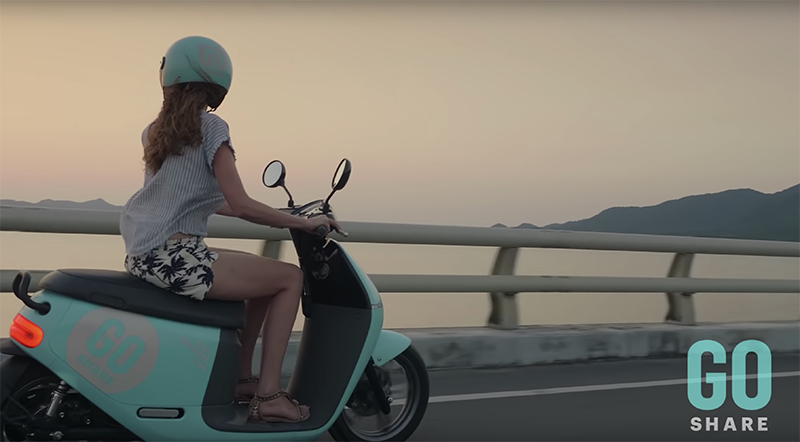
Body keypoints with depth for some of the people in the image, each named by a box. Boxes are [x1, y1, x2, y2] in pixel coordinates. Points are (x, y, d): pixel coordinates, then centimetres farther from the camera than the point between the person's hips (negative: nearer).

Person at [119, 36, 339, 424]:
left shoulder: (154, 131, 17)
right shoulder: (211, 127, -6)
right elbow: (239, 204, -14)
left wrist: (267, 215, 32)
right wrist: (302, 223, -3)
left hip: (143, 257, 9)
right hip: (176, 257, -9)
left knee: (262, 274, 23)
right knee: (290, 278, -1)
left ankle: (242, 377, 23)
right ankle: (268, 396, -4)